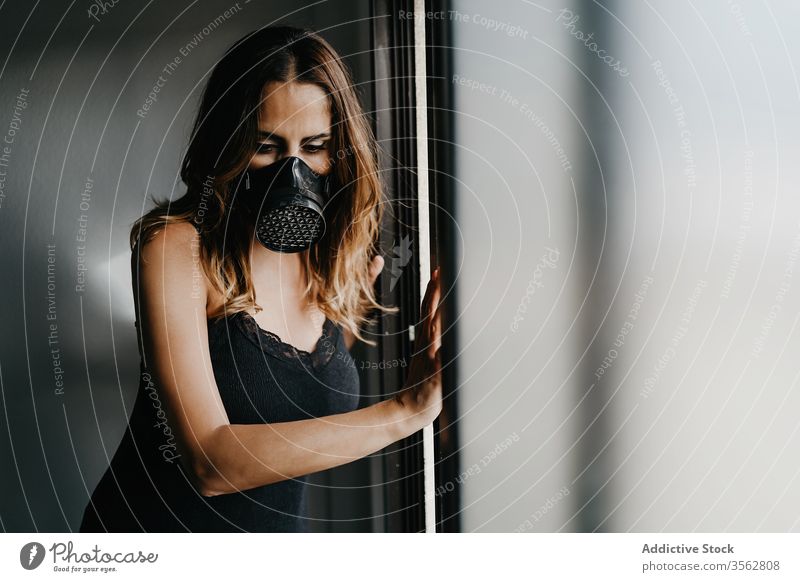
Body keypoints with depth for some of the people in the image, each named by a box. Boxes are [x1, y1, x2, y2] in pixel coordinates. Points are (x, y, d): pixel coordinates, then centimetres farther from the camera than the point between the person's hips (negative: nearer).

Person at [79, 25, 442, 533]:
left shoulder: (341, 262, -6)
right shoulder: (176, 245, -19)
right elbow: (209, 461, -27)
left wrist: (356, 312, -8)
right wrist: (404, 410, -29)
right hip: (158, 525, -4)